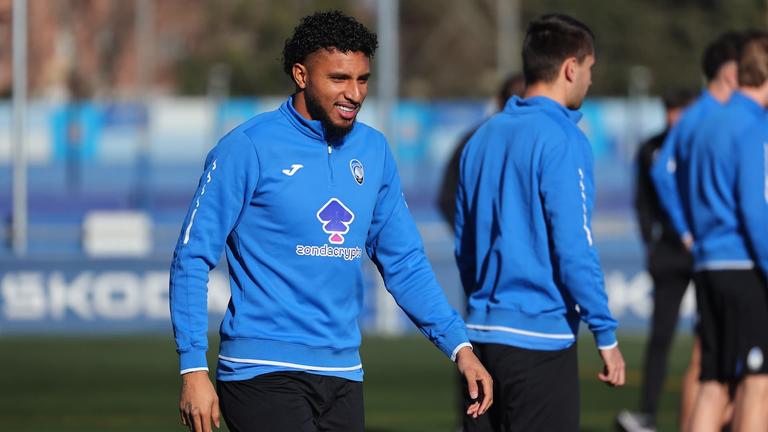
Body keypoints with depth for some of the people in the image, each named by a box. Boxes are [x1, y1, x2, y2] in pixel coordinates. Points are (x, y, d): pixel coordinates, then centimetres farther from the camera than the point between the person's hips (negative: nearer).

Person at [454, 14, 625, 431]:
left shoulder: (483, 138, 12)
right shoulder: (561, 141, -12)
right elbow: (574, 250, -16)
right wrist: (606, 335, -11)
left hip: (481, 334, 8)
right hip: (539, 338, -8)